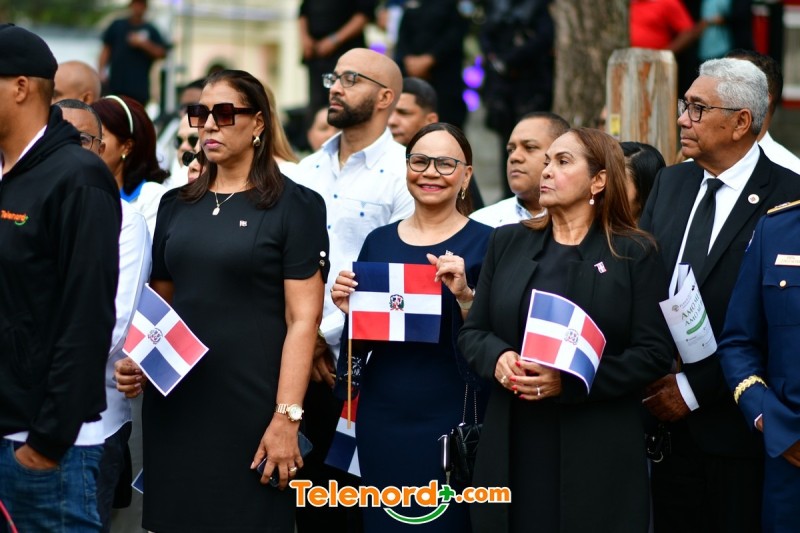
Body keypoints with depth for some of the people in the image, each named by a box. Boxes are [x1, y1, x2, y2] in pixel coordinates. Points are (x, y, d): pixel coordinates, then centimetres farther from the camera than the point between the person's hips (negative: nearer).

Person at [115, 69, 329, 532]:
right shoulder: (176, 205, 13)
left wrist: (287, 416, -16)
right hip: (174, 401, 5)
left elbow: (303, 318, -8)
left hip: (252, 405, -5)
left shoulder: (294, 205, -3)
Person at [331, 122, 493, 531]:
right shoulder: (379, 241, 10)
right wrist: (349, 309, -5)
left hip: (450, 419, -4)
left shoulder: (484, 243, -3)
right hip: (381, 418, 4)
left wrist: (464, 295, -22)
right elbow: (363, 340, 15)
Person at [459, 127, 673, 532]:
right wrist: (497, 357, -11)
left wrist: (568, 381, -18)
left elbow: (653, 354, -6)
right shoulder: (507, 243, 13)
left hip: (597, 455, -3)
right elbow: (472, 333, 14)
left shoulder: (635, 254, 0)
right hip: (513, 448, 3)